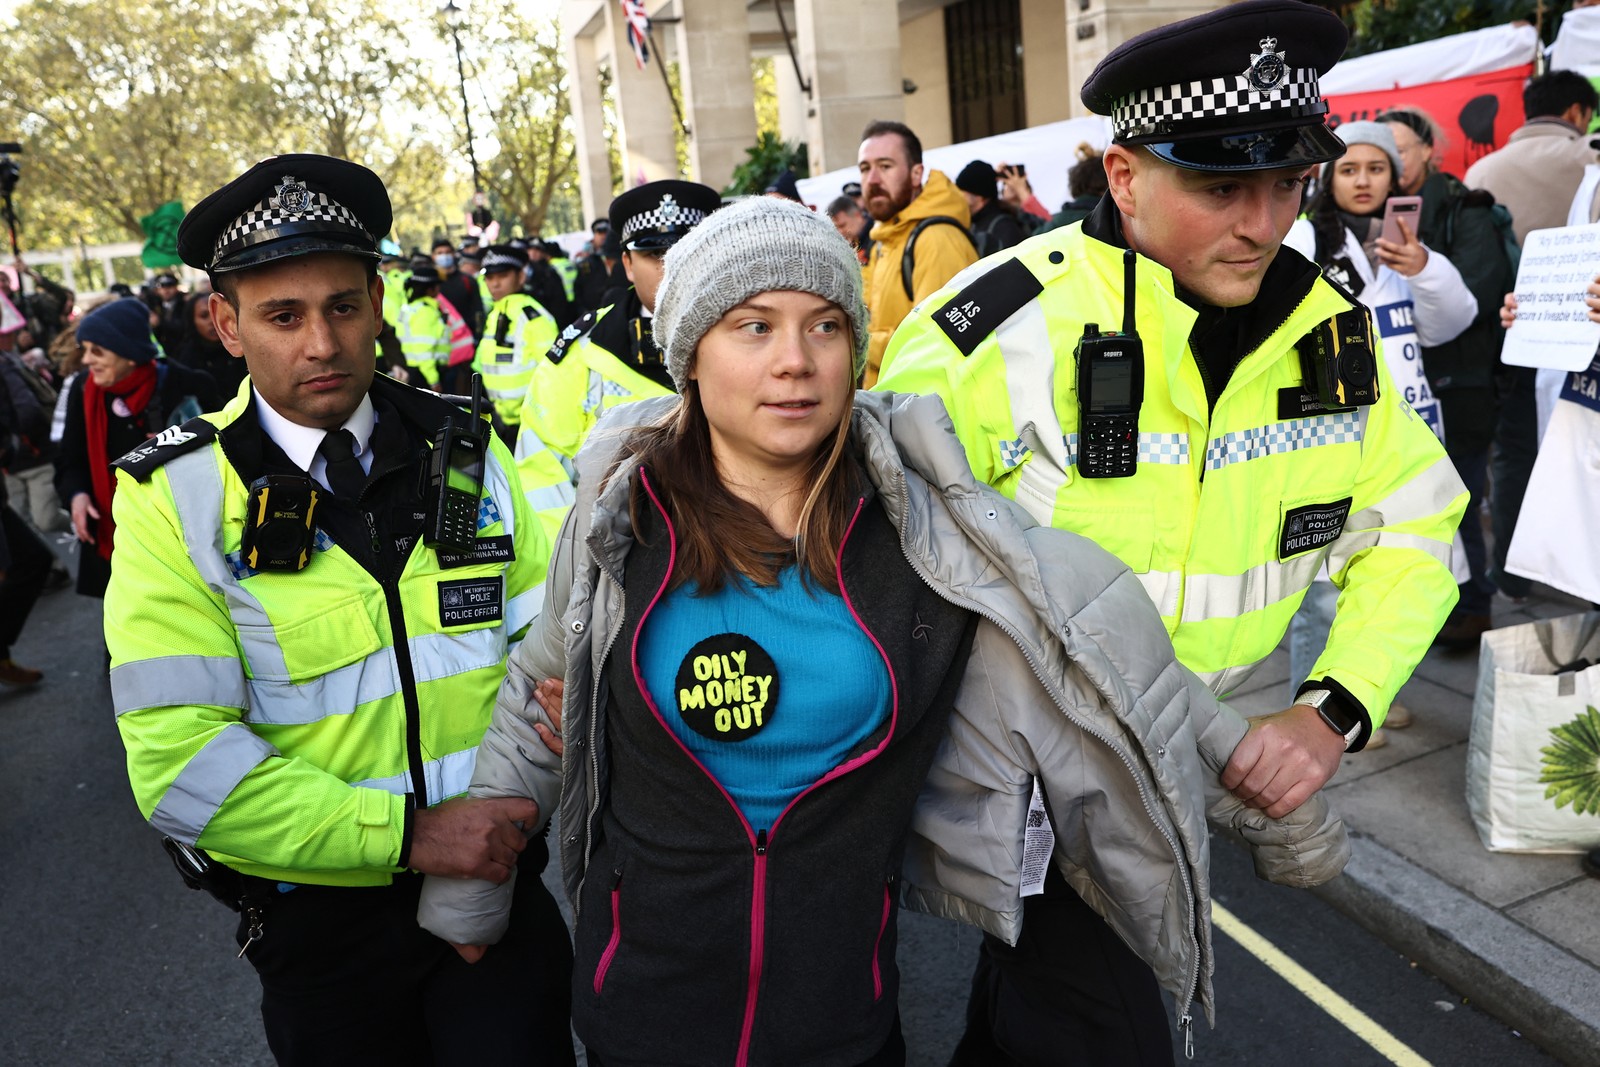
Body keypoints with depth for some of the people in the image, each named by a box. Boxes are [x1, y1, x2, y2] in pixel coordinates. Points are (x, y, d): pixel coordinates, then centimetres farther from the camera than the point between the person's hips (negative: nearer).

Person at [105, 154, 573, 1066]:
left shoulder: (466, 448, -3)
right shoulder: (175, 496, -12)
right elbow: (180, 762, -17)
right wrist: (407, 834, -22)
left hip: (497, 878, 1)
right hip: (318, 910, -1)